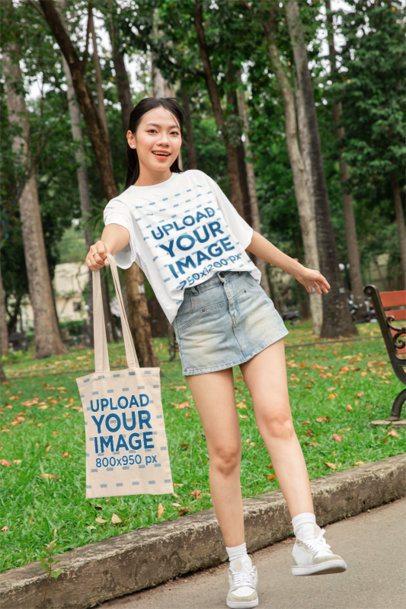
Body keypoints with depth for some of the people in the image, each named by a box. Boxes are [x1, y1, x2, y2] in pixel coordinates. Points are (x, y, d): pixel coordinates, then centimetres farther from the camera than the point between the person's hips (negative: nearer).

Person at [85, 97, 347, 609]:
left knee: (276, 418, -14)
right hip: (197, 321, -3)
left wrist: (298, 269, 38)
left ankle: (308, 541, -20)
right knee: (224, 451, -6)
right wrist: (102, 248, -45)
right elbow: (118, 233, -20)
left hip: (249, 299, 3)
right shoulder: (126, 204, 6)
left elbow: (244, 234, 29)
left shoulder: (199, 181, 18)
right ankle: (240, 568, 6)